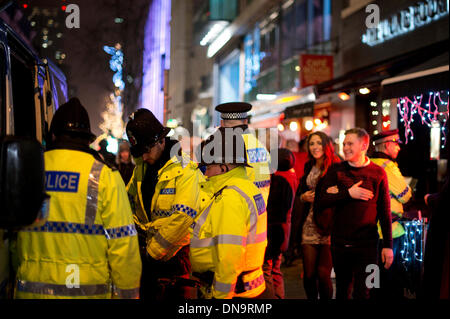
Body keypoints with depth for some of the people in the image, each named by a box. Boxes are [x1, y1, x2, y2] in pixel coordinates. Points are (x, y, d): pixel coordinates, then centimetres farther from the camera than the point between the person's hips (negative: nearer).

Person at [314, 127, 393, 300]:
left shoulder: (378, 173, 0)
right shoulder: (336, 170, 4)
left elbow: (385, 212, 1)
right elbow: (321, 201, -3)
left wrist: (388, 245, -1)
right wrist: (348, 194, -14)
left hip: (367, 243, -2)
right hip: (340, 242, 2)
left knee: (362, 292, -1)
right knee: (342, 289, 14)